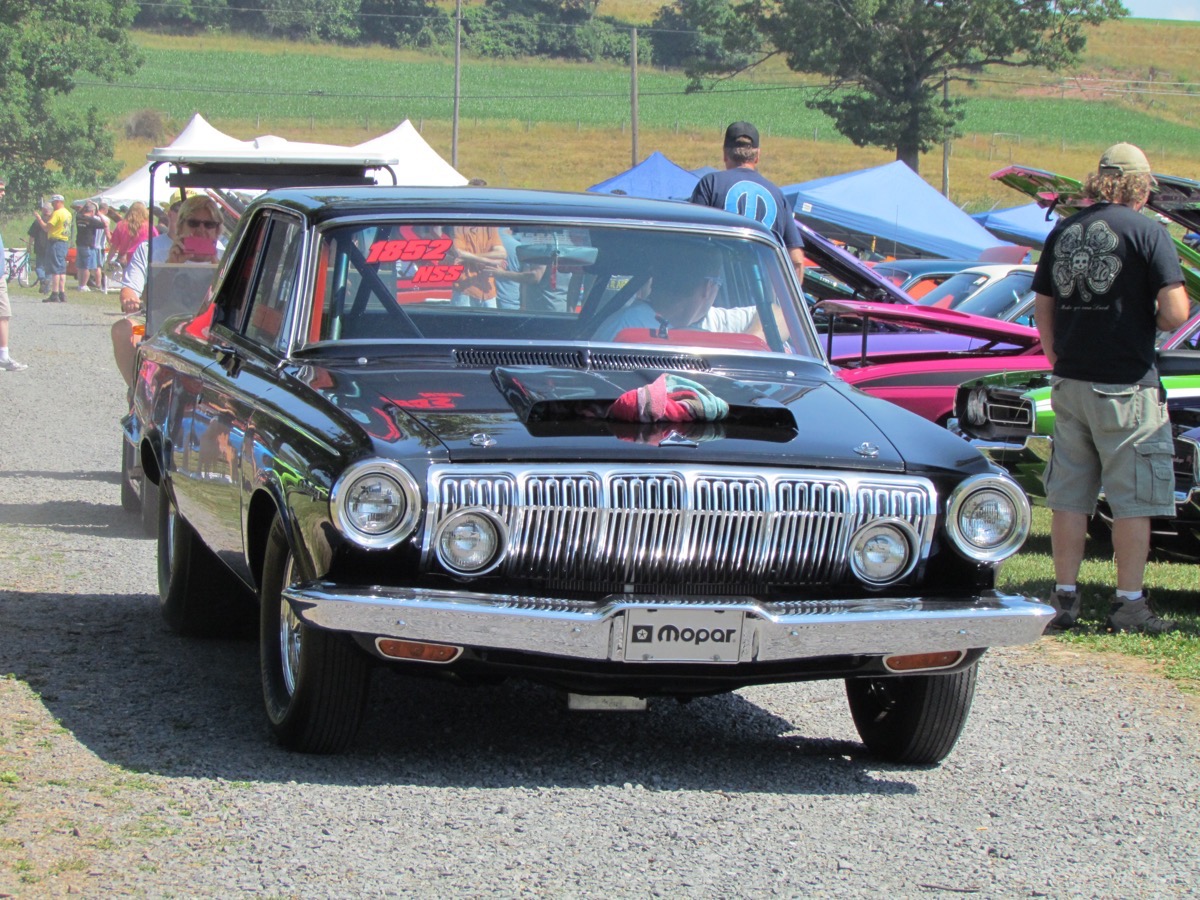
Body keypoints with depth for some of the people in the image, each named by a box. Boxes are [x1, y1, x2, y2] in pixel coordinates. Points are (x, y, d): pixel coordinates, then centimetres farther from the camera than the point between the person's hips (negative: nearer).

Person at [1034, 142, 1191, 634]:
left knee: (1069, 497, 11)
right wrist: (1154, 319, 6)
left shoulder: (1062, 232, 9)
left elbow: (1043, 310, 14)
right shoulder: (1146, 231, -9)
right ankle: (1129, 603, 5)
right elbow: (1175, 313, -16)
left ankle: (1064, 597, 14)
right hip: (1126, 387, -6)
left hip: (1069, 385, 6)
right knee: (1132, 501, 3)